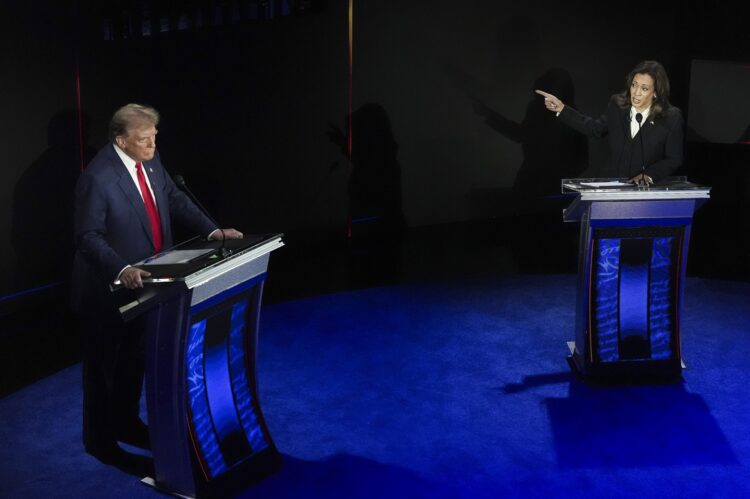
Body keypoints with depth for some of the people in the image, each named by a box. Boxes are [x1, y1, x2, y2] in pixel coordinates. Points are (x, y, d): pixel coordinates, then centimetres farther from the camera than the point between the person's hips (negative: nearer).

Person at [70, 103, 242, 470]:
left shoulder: (151, 161, -2)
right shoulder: (97, 178, -25)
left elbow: (175, 200, 7)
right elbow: (89, 237, -24)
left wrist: (212, 230, -4)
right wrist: (121, 270, -37)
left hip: (143, 283, 8)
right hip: (107, 289, -8)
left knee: (135, 359, 22)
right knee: (102, 366, 10)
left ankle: (126, 423, 42)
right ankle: (99, 439, 28)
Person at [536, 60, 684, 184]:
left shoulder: (672, 117, -10)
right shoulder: (617, 105, 1)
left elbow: (674, 159, -3)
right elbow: (596, 128, 17)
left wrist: (648, 175, -18)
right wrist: (562, 109, 12)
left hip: (650, 188, -3)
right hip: (614, 184, 3)